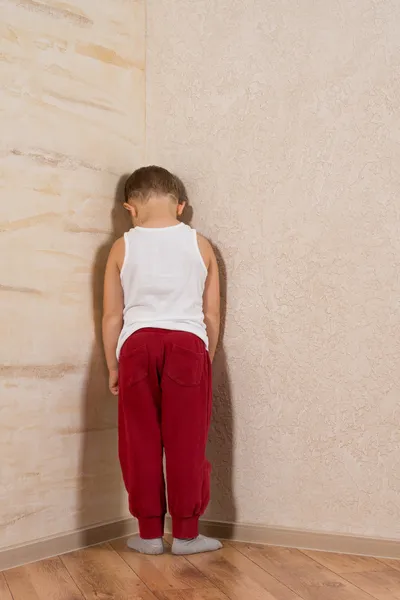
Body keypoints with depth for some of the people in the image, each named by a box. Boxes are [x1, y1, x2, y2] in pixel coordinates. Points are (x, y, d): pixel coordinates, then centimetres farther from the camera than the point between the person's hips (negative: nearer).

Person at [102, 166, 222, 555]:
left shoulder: (122, 248, 5)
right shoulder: (200, 245, 6)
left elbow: (112, 316, 3)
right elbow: (211, 313, 6)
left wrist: (112, 366, 12)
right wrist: (207, 357, 18)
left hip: (137, 346, 0)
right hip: (188, 345, 0)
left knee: (140, 443, 8)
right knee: (186, 443, 5)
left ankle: (149, 533, 15)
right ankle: (186, 533, 12)